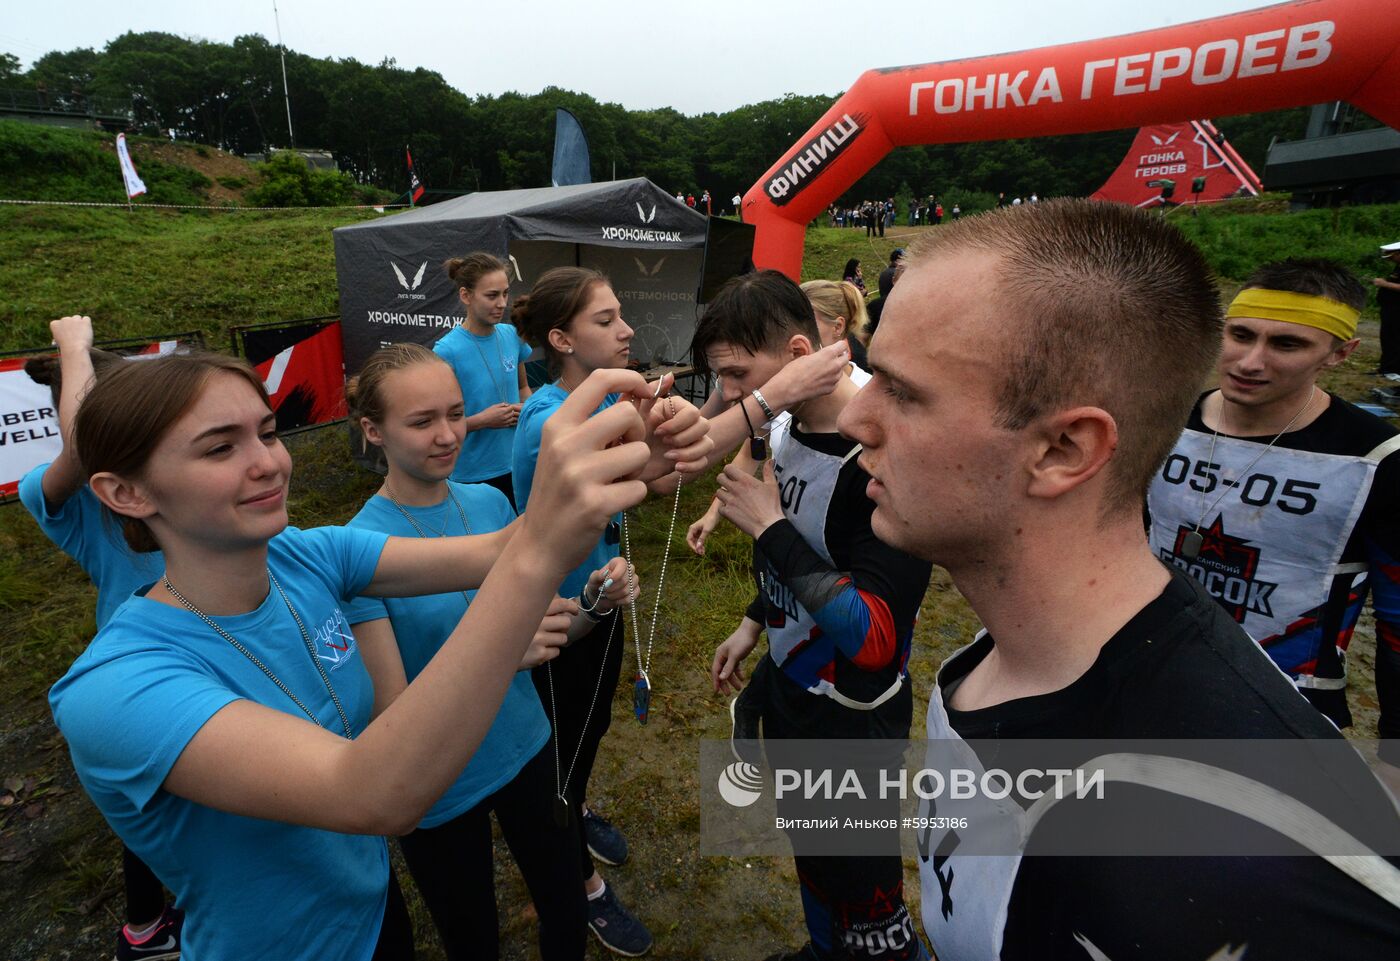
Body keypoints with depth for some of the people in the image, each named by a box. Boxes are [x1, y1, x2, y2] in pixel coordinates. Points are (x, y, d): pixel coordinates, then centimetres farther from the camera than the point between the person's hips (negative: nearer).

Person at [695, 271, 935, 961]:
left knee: (859, 885, 9)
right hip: (787, 685, 8)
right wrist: (752, 626, 15)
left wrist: (769, 526, -28)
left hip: (851, 719, -8)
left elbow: (874, 636, -29)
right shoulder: (791, 427, -4)